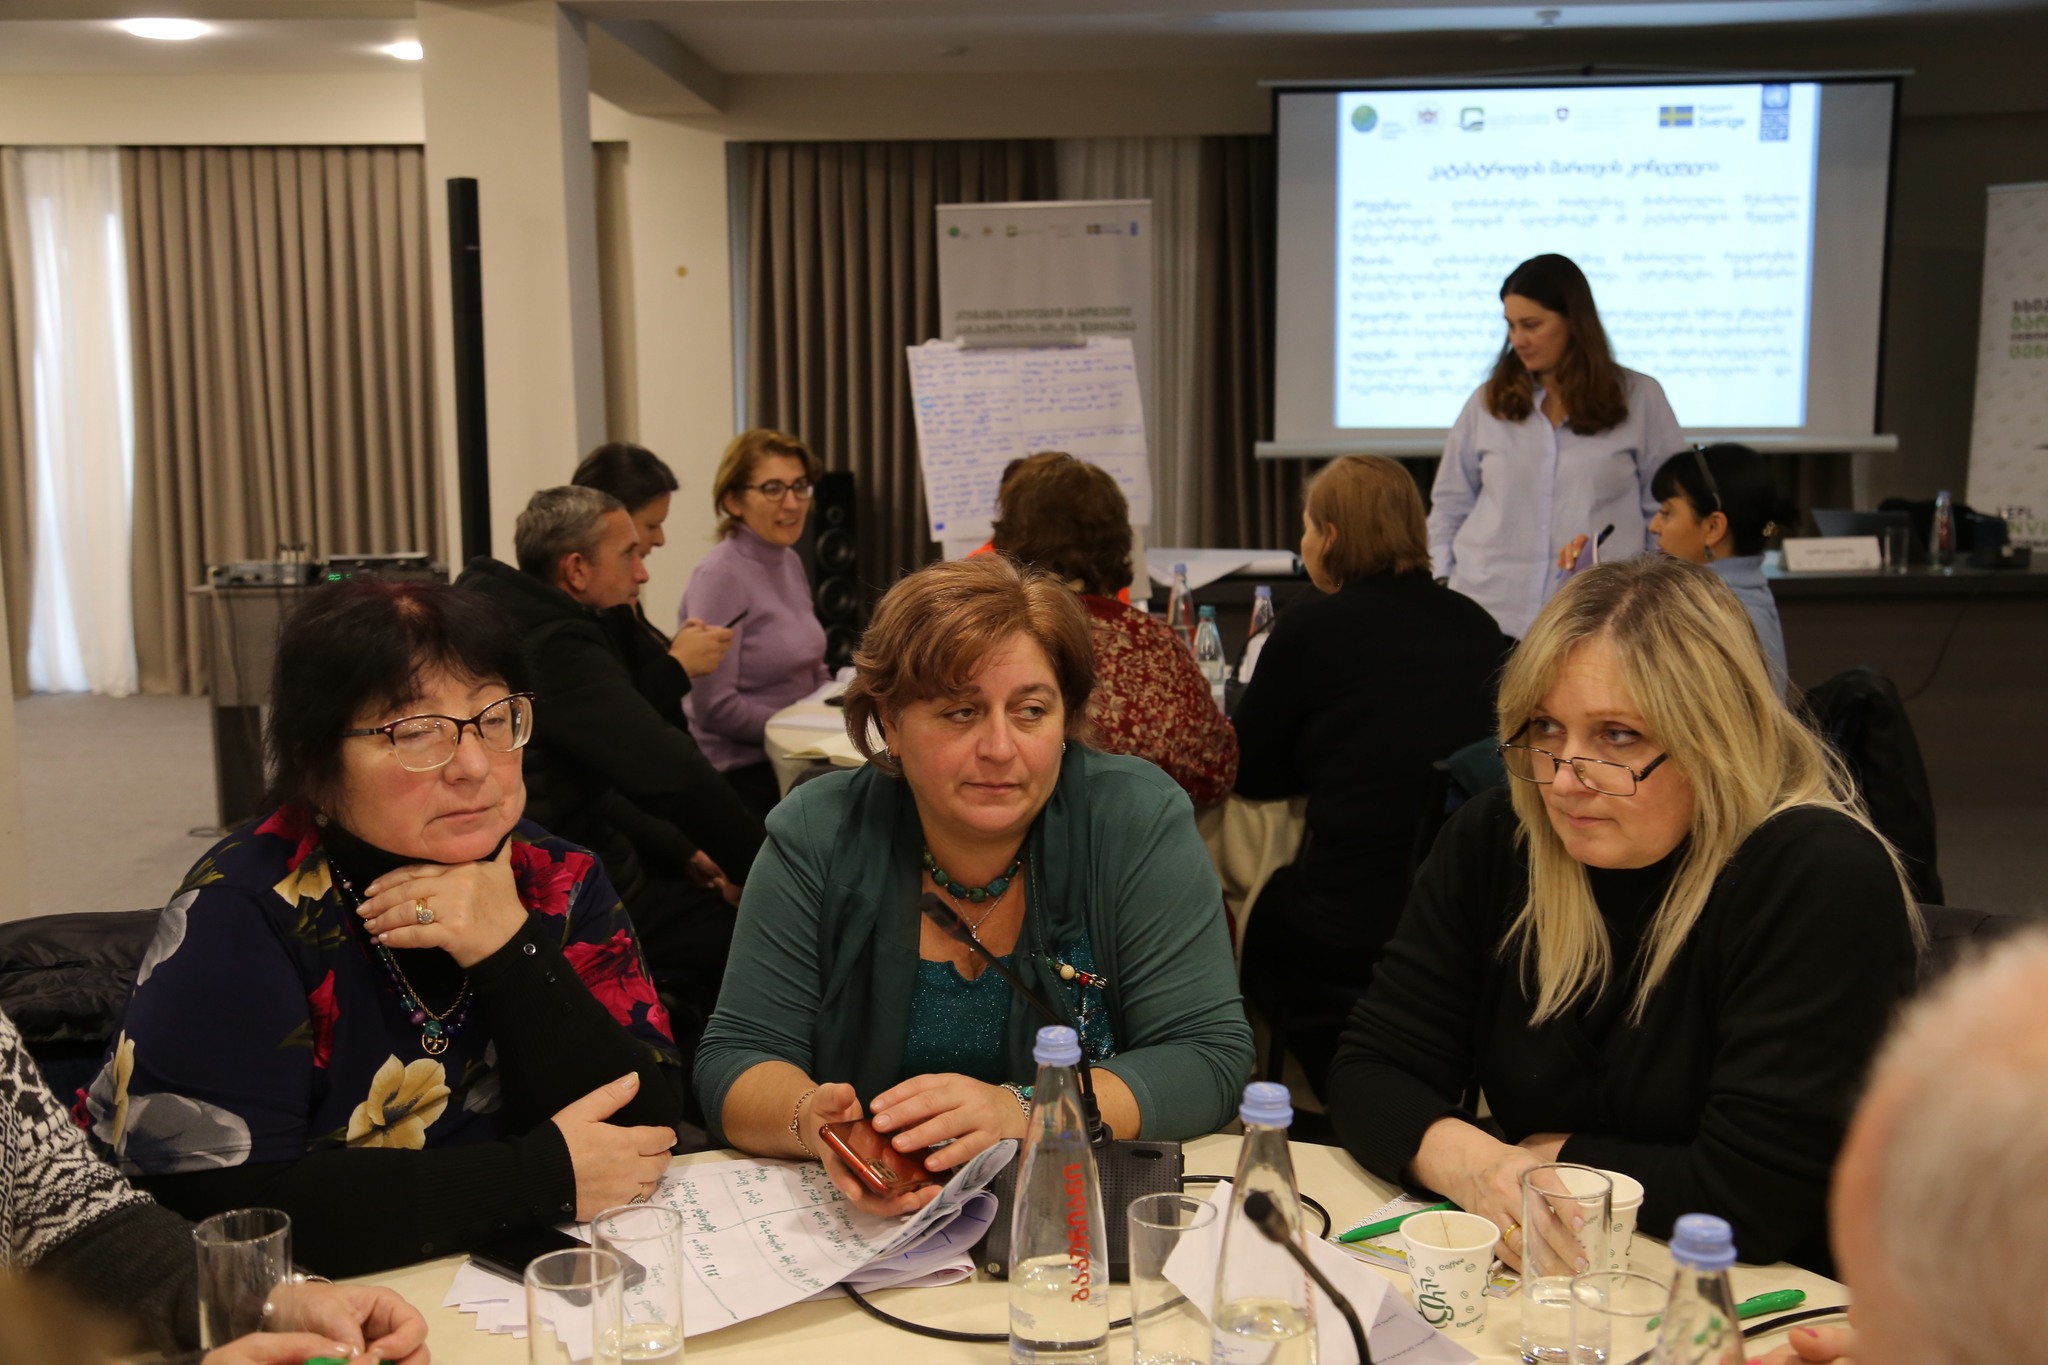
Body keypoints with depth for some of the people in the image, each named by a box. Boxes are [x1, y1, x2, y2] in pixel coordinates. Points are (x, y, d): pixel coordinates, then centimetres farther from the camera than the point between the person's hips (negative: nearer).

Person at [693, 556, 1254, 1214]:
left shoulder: (1139, 819, -8)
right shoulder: (817, 834, -5)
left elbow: (1211, 1056, -12)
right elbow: (736, 1060, -5)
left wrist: (1019, 1112, -27)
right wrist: (811, 1118, -28)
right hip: (861, 1224, 0)